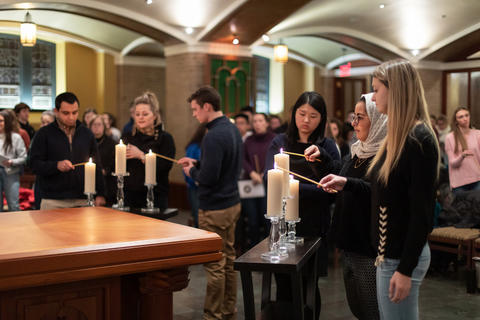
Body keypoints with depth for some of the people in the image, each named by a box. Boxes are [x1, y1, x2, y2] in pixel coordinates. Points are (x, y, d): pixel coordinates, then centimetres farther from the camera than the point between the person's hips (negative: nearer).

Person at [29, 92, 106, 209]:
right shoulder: (44, 134, 1)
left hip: (82, 200, 2)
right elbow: (34, 164, -3)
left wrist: (100, 194, 6)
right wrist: (56, 165, -20)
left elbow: (97, 166, 13)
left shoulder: (87, 133, 10)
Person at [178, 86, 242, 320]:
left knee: (215, 265, 0)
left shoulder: (214, 136, -21)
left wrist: (192, 172, -5)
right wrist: (197, 163, 12)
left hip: (215, 209, -10)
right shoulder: (232, 129, 8)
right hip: (232, 204, 10)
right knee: (228, 260, 17)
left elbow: (208, 177, -25)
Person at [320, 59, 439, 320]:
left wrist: (405, 270, -20)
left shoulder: (420, 140, -18)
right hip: (388, 252, 9)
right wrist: (345, 183, 11)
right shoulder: (398, 136, 9)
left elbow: (423, 212, -20)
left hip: (403, 258, -9)